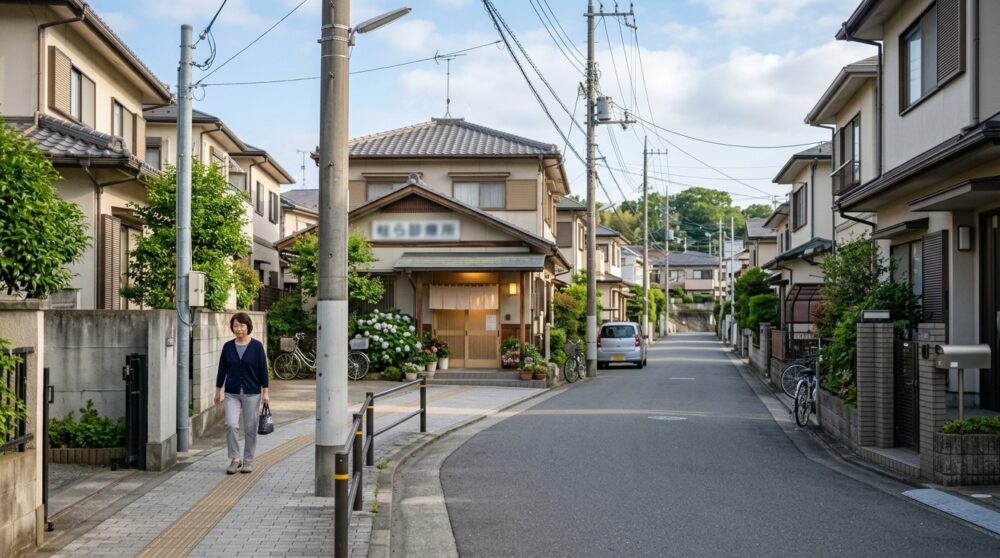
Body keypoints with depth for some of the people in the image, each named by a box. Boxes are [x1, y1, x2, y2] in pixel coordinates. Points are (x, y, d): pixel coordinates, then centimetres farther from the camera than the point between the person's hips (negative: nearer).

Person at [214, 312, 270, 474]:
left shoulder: (257, 346, -4)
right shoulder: (228, 346, 2)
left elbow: (263, 370, -3)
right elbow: (222, 369, 7)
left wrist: (265, 392, -5)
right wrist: (218, 391, 8)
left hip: (252, 393, -1)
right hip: (232, 394, 2)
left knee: (250, 428, 3)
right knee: (231, 425, -12)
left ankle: (248, 461, 16)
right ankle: (234, 459, 1)